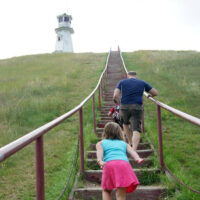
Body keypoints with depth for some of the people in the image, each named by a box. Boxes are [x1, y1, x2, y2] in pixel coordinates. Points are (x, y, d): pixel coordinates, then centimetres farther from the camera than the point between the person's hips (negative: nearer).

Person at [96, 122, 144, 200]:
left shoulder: (100, 143, 30)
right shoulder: (124, 143, 33)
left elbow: (99, 153, 8)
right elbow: (132, 151, 13)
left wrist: (100, 162, -10)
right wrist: (138, 159, -5)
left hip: (109, 164, 0)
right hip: (124, 164, 1)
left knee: (106, 191, 22)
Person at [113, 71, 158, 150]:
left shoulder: (122, 82, 12)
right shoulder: (142, 82, 15)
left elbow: (115, 95, -4)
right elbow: (155, 93, 16)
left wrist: (120, 103, 13)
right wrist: (150, 95, 37)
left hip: (124, 108, 1)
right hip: (137, 108, -1)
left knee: (125, 124, 30)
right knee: (136, 130, -6)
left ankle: (130, 143, 36)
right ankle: (134, 150, -26)